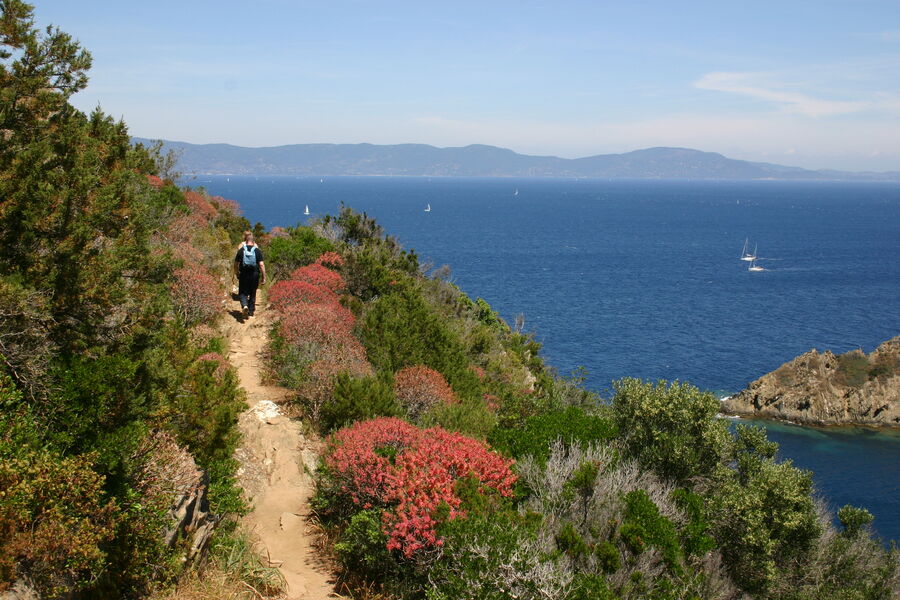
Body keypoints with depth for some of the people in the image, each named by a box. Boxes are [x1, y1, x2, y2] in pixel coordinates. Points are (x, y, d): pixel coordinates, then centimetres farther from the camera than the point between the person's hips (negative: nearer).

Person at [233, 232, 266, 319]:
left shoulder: (241, 250, -2)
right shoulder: (257, 251, -3)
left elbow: (236, 264, 1)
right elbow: (261, 264, -8)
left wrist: (237, 274, 16)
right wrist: (263, 277, -3)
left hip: (243, 274, -1)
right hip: (254, 275, 1)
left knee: (243, 293, 6)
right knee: (252, 294, 15)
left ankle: (244, 306, -23)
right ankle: (251, 311, 21)